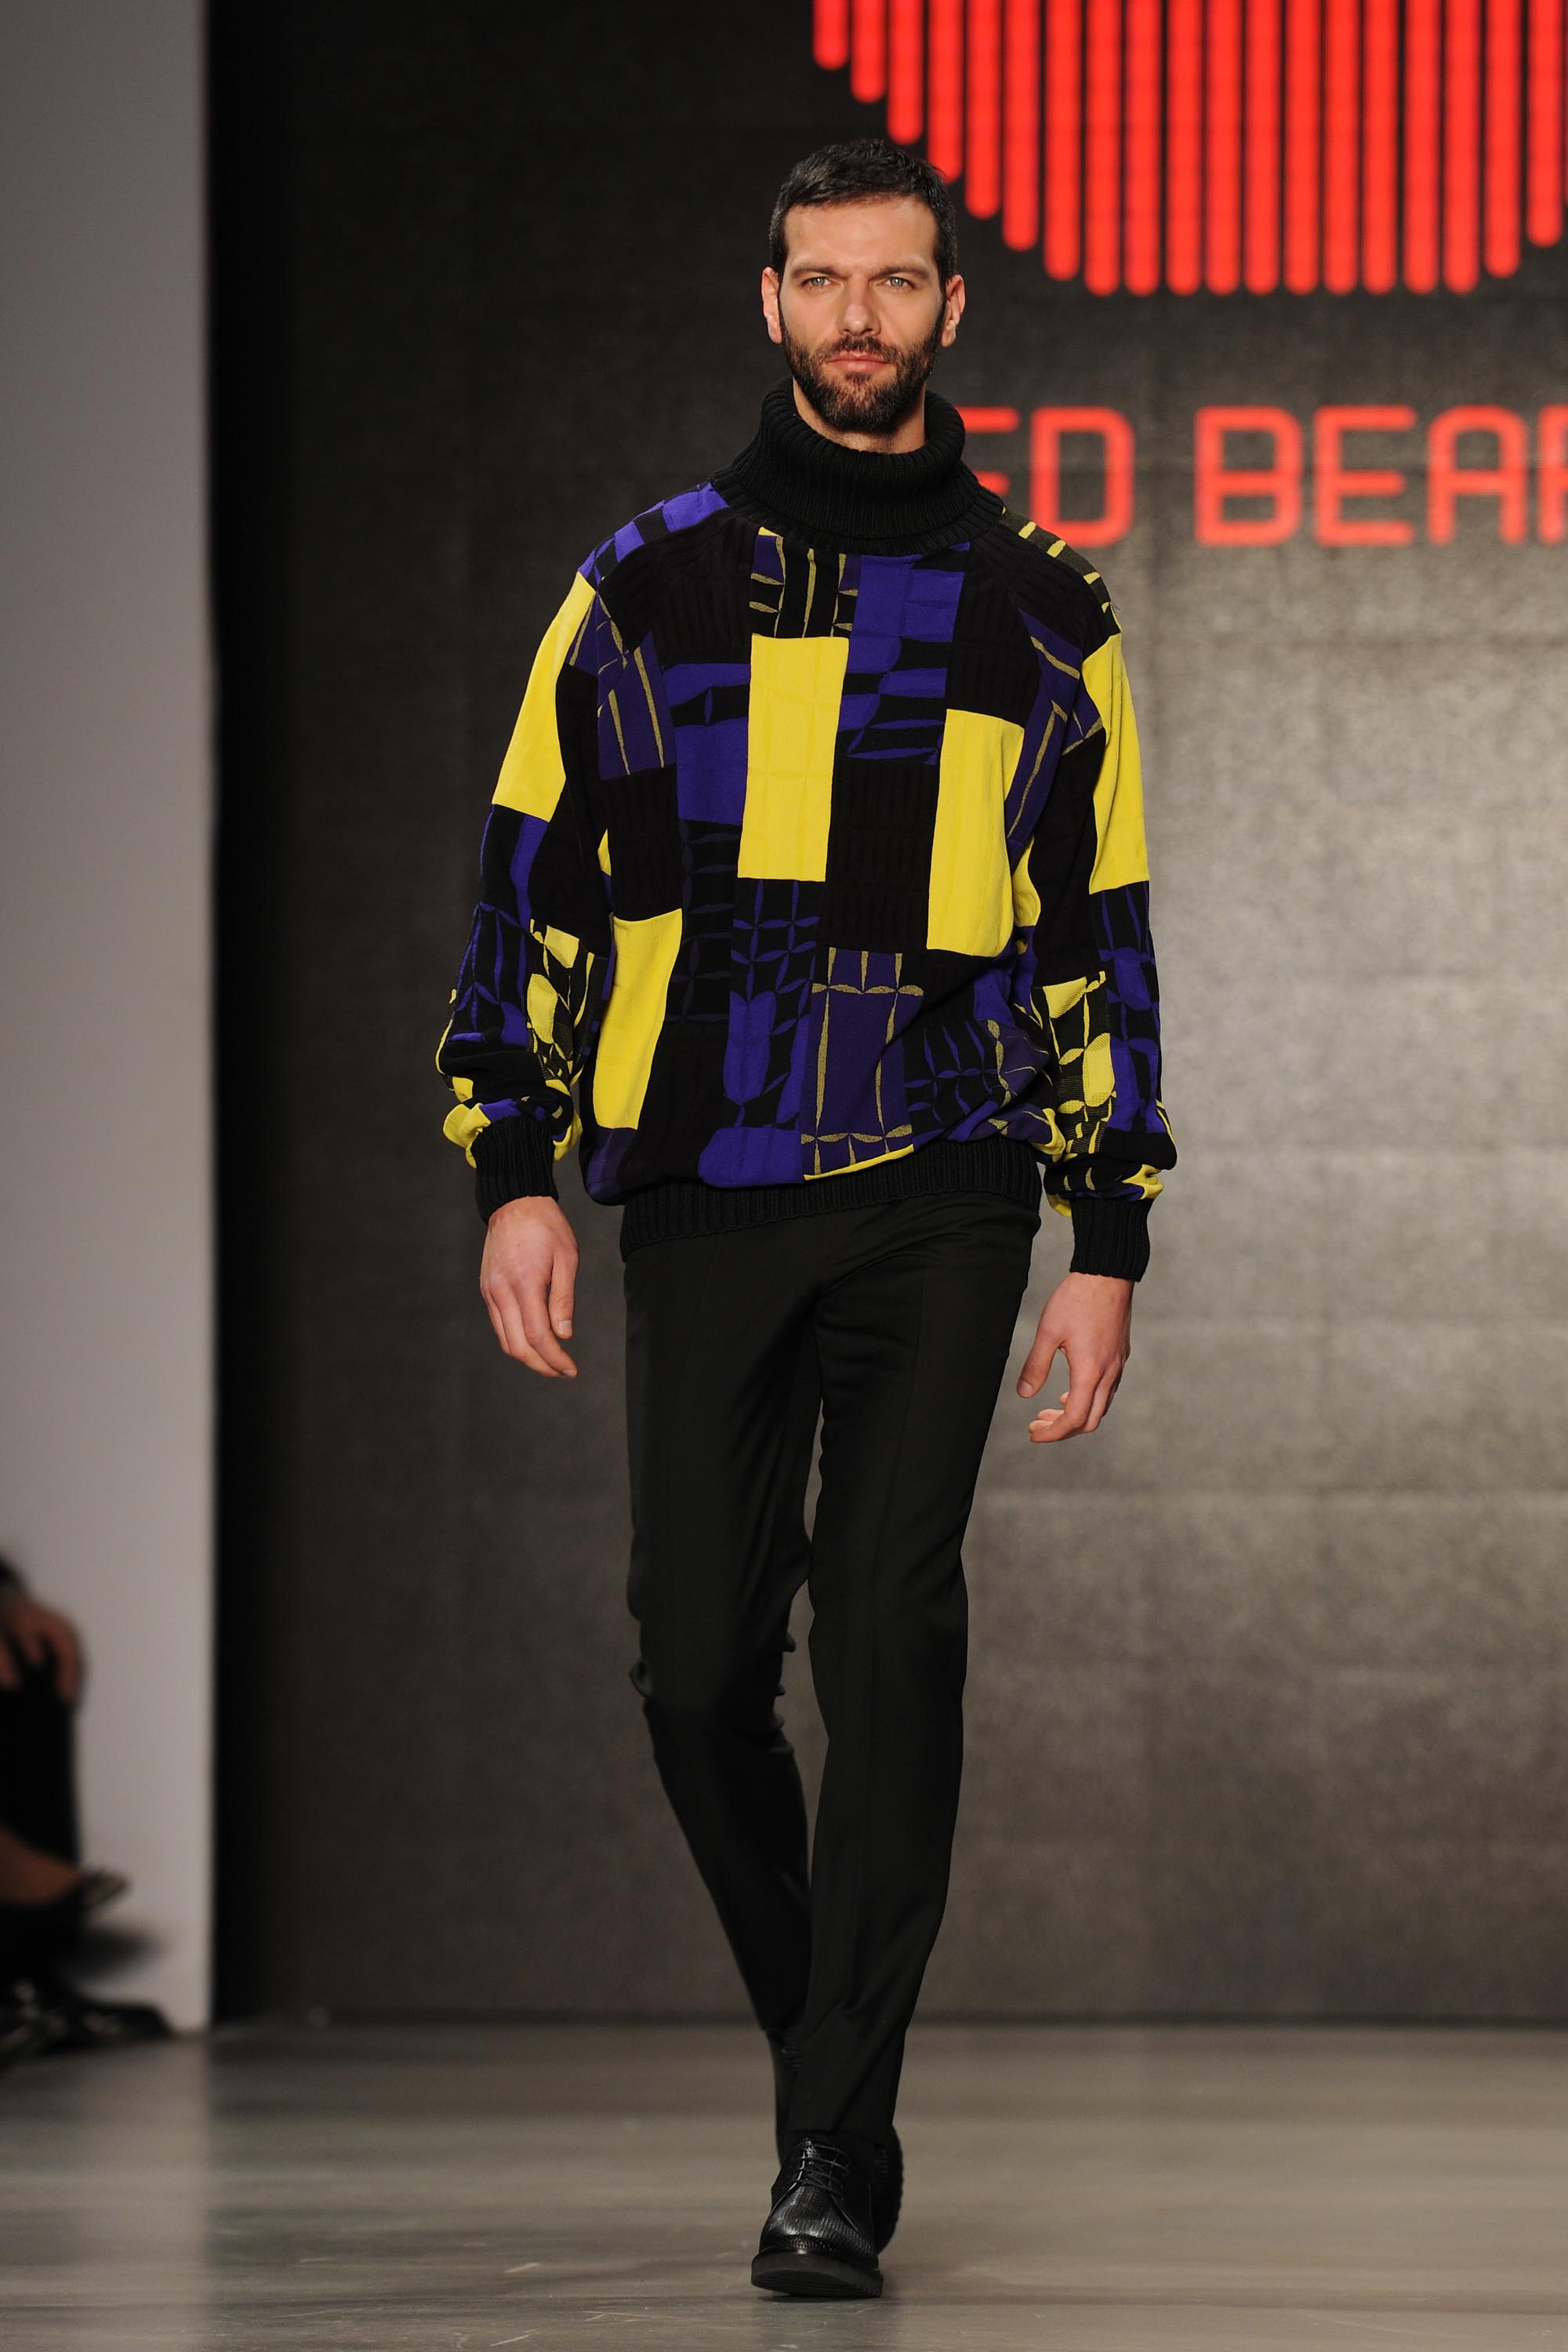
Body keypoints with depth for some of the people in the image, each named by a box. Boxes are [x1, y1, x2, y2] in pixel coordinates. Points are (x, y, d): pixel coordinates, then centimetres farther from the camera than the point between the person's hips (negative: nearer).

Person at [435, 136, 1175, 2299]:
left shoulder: (1038, 615, 8)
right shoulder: (648, 585, 8)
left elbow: (1101, 942, 12)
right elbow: (531, 884, 10)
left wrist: (1111, 1246, 6)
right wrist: (518, 1171, 0)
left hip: (942, 1202, -1)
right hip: (707, 1203, 1)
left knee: (892, 1624, -13)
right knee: (702, 1669, -1)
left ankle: (837, 2162, -12)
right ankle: (831, 2057, 23)